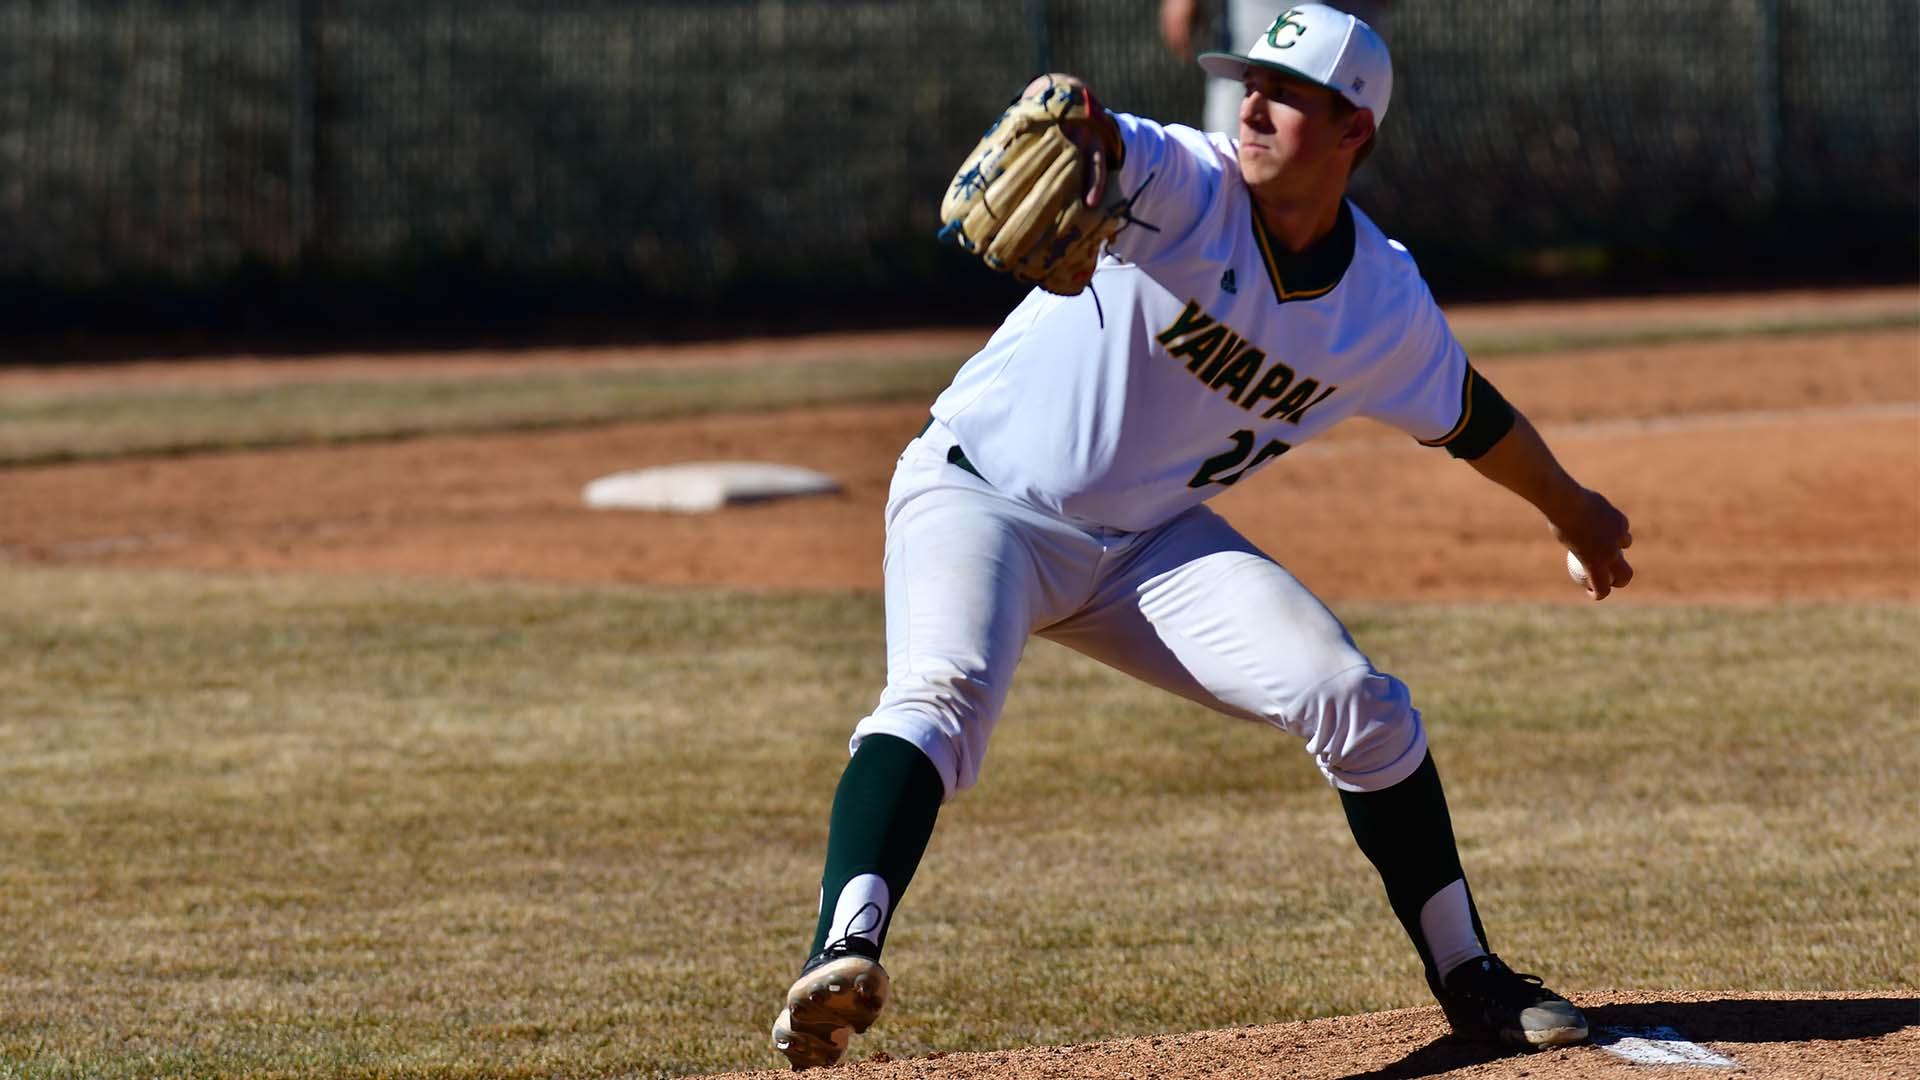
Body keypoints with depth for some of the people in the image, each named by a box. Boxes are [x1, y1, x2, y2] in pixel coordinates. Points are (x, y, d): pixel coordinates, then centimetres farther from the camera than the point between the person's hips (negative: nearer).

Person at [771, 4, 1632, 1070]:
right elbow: (1107, 146, -43)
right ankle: (842, 951, -48)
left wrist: (1570, 509, 31)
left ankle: (1466, 976, 11)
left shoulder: (1387, 307, -4)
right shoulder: (1187, 186, -19)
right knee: (943, 691, -33)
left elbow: (1467, 413, 16)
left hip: (1154, 541, 5)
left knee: (1356, 702, -6)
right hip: (982, 496, -4)